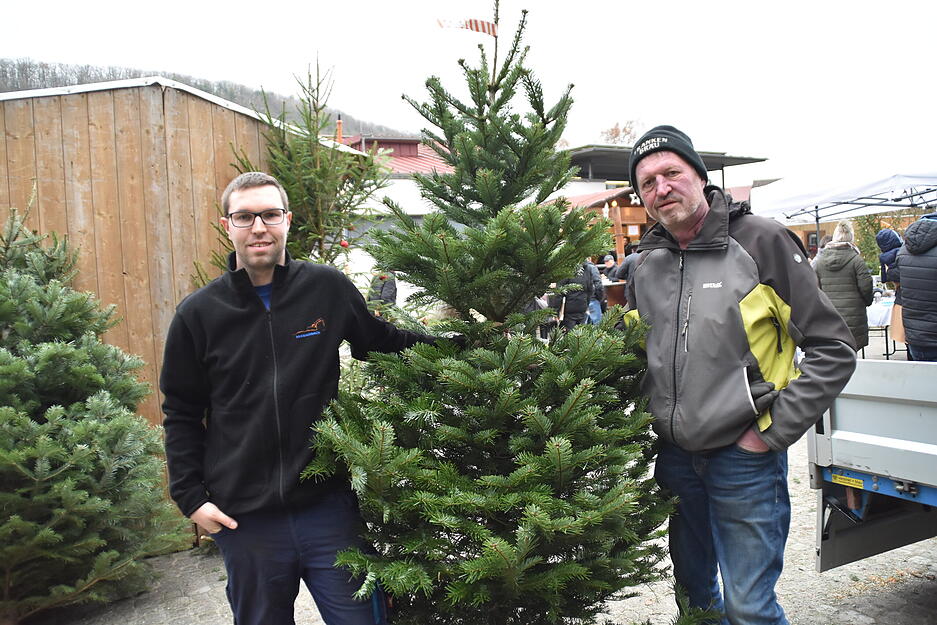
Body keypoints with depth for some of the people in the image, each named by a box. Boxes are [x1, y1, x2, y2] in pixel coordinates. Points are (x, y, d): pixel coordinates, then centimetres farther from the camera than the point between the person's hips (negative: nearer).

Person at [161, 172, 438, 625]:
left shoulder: (329, 288, -2)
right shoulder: (198, 313, -1)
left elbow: (384, 342, 13)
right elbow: (181, 414, 5)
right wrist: (190, 497, -2)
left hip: (328, 504, 0)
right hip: (243, 518, 1)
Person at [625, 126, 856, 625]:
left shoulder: (761, 241, -11)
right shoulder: (647, 265, 4)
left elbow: (833, 349, -11)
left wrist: (773, 433, -14)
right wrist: (649, 417, 8)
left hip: (744, 457, -5)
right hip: (673, 454, 5)